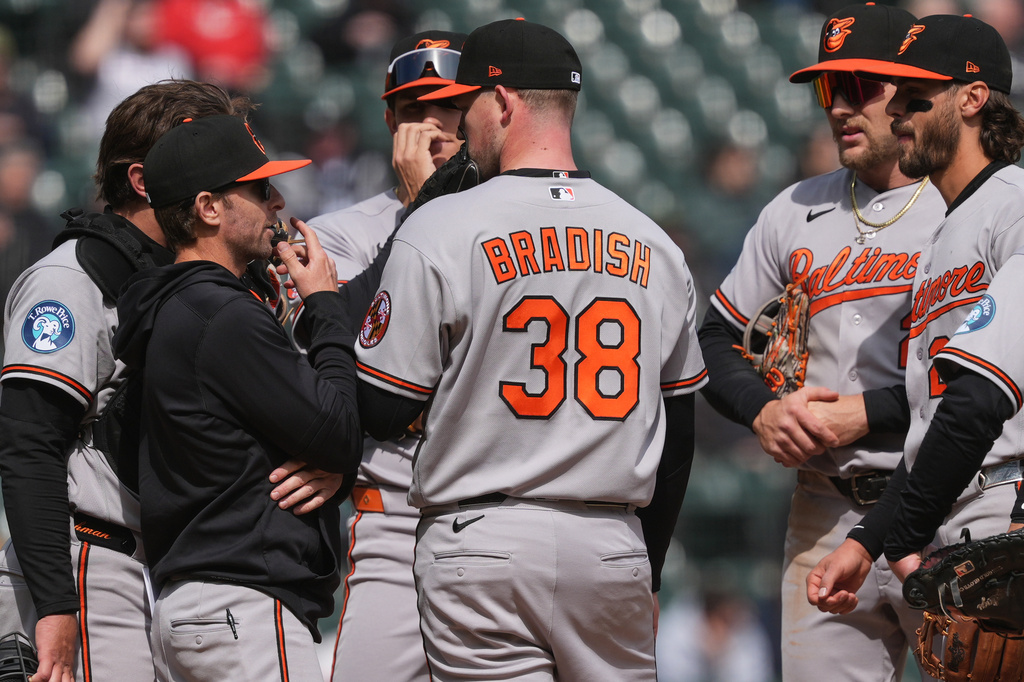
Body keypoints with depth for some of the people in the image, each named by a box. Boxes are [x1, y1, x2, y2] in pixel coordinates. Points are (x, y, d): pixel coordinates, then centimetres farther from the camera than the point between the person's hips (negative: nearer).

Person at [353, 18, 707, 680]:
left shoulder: (440, 230, -5)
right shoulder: (655, 245, 10)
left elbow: (379, 414, -4)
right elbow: (678, 433, 17)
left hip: (483, 547, -4)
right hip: (615, 550, 4)